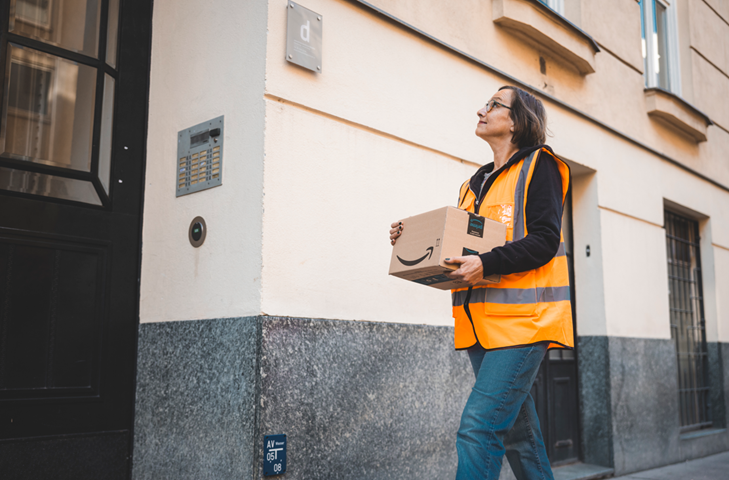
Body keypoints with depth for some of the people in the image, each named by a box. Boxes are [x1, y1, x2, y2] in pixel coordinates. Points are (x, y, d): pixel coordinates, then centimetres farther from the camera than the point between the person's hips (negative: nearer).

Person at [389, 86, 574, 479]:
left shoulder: (538, 165, 0)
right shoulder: (477, 183, 22)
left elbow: (545, 240, -12)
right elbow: (462, 247, 20)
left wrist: (486, 264, -24)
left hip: (521, 318, -8)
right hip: (483, 323, 8)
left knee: (478, 426, -16)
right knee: (517, 431, 14)